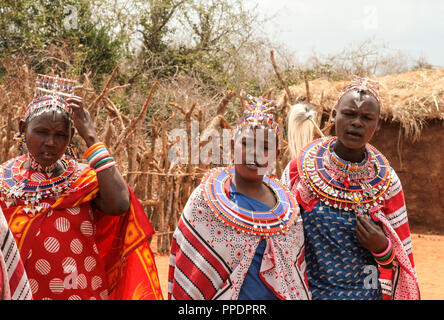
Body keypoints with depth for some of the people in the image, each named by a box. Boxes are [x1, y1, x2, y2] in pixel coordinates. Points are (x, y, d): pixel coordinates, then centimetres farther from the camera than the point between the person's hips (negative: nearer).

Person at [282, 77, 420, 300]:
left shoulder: (386, 181, -5)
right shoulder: (302, 166, -6)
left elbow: (401, 257, 1)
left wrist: (382, 248, -18)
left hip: (363, 292, 0)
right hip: (305, 290, 0)